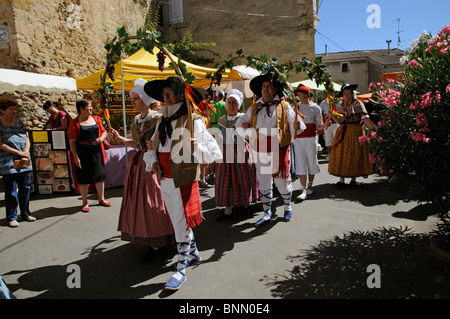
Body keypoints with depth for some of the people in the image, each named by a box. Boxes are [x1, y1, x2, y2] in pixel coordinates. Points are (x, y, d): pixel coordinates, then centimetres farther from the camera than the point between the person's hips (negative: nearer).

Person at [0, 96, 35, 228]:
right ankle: (11, 217, 12)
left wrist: (26, 153, -4)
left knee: (25, 188, 10)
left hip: (24, 163, 5)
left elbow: (27, 140, 13)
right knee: (11, 191, 1)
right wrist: (19, 153, -13)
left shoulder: (19, 123, 13)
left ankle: (25, 213, 24)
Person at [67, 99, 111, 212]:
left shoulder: (96, 119, 9)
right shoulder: (75, 123, -4)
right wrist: (76, 156, -13)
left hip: (97, 151, 4)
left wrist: (101, 138, -7)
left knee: (100, 175, 10)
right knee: (83, 178, 3)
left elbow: (104, 132, 16)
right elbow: (72, 141, -7)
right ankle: (85, 203, 16)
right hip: (83, 153, -4)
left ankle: (101, 199, 26)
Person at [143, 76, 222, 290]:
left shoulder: (193, 121, -11)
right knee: (178, 222, 19)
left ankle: (181, 270, 18)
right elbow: (153, 148, 20)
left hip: (184, 182, -7)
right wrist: (152, 162, 1)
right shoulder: (162, 121, 9)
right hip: (165, 181, 7)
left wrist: (196, 148, -30)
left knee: (182, 224, 1)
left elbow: (215, 152, -14)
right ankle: (193, 252, 42)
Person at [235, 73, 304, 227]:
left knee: (282, 182, 5)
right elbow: (239, 125, 9)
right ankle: (267, 214, 24)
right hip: (260, 153, 3)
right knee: (263, 184, 10)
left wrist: (295, 127, -24)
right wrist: (252, 131, -10)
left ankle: (288, 207, 33)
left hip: (279, 152, -3)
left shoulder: (284, 107, 3)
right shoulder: (254, 108, 12)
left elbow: (294, 126, 0)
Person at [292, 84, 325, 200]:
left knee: (311, 162, 7)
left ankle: (310, 185, 26)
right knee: (301, 164, -4)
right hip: (297, 139, 2)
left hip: (311, 139, -1)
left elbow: (319, 126, 4)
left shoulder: (315, 108, 2)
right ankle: (303, 190, -3)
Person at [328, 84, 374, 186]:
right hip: (343, 132, 4)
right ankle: (341, 179, 4)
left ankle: (353, 178, 15)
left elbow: (365, 118, -11)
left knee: (355, 154, 1)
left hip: (355, 132, -4)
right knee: (341, 154, -1)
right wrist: (332, 115, -3)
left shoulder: (358, 104, -3)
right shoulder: (341, 106, 11)